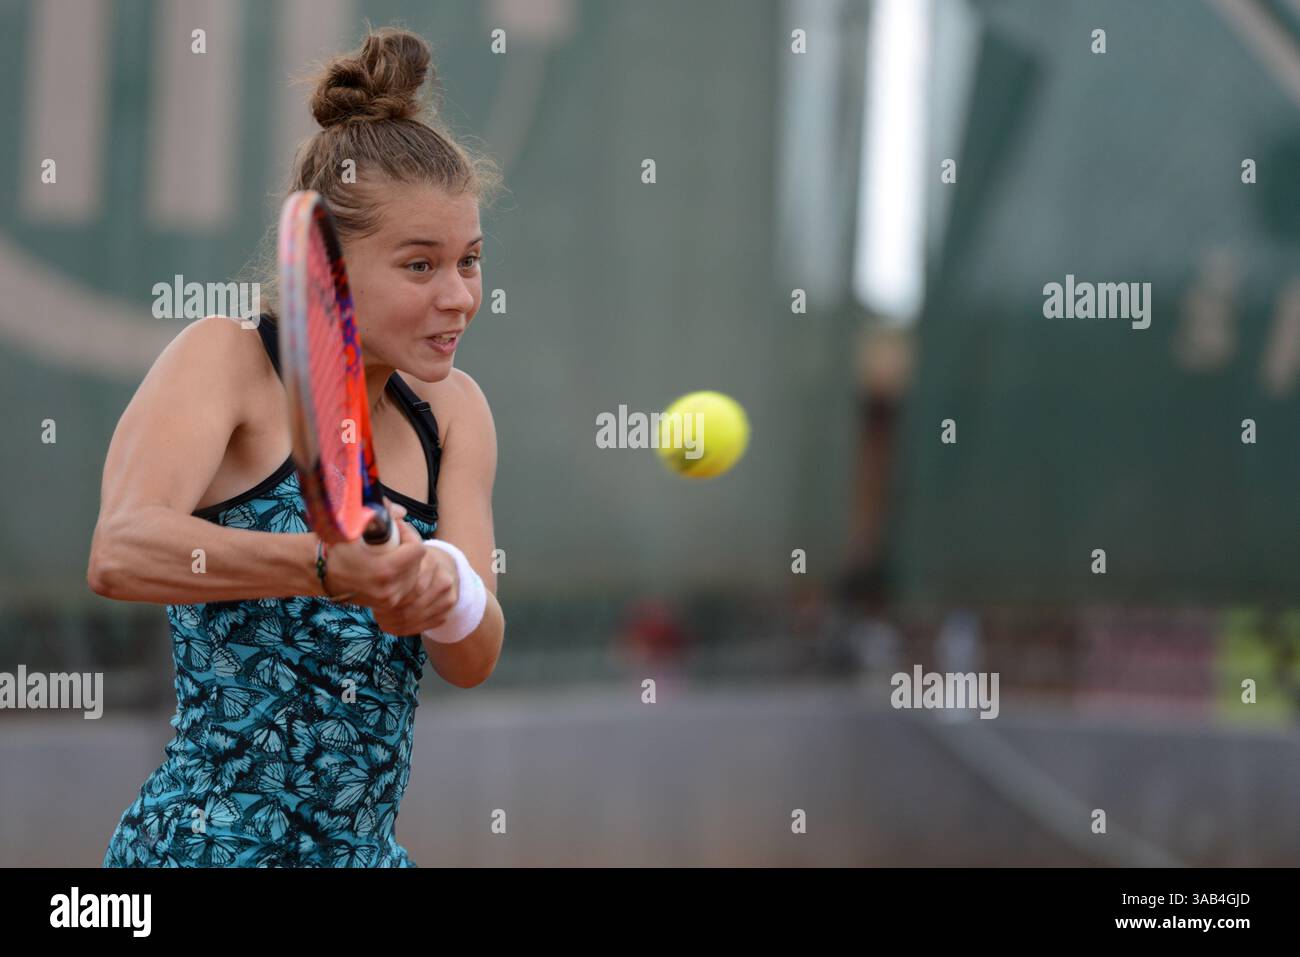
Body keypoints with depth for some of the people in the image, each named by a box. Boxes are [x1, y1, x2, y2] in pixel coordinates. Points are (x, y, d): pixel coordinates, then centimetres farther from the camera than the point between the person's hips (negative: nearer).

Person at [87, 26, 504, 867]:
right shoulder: (227, 358, -7)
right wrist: (324, 566, -40)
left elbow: (473, 662, -1)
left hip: (366, 849, 6)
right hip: (201, 844, -6)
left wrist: (442, 595, -24)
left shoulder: (451, 411, 8)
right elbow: (120, 552, -25)